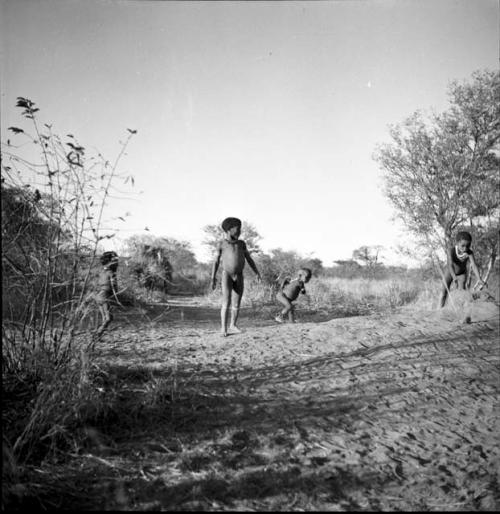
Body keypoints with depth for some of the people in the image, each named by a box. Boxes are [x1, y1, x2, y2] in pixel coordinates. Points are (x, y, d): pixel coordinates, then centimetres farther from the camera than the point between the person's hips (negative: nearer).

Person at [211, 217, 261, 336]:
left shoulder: (241, 243, 9)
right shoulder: (222, 244, -1)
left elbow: (249, 259, 11)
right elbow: (216, 262, 0)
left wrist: (257, 273, 3)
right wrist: (213, 278, -6)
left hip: (239, 277, 4)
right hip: (226, 275, -4)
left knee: (236, 303, 5)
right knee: (226, 302, -14)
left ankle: (233, 325, 19)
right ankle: (223, 328, -10)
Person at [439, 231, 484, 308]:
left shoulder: (469, 253, -28)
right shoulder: (451, 250, -34)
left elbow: (473, 265, -36)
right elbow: (450, 264, -43)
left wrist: (479, 279, -50)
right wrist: (454, 276, -58)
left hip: (462, 274, 1)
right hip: (450, 273, -1)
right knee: (444, 292, -1)